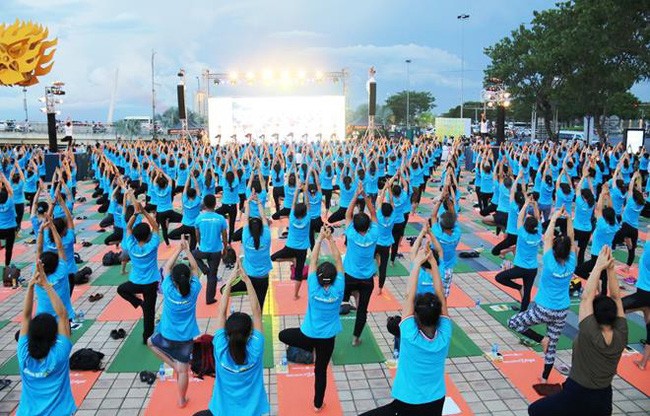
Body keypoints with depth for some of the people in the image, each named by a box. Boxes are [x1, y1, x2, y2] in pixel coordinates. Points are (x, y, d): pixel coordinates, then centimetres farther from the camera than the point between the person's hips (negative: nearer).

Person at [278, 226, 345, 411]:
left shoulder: (313, 288, -20)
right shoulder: (338, 289, -18)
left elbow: (312, 260, -18)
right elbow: (338, 261, -14)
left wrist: (320, 238, -17)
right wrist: (330, 239, -13)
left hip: (308, 334, -1)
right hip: (327, 338, 2)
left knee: (283, 335, 25)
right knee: (321, 371, 18)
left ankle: (309, 348, 17)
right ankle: (318, 404, 29)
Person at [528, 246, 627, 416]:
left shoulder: (590, 335, -25)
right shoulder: (621, 335, -12)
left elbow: (586, 298, -24)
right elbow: (616, 298, -7)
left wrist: (599, 266, -19)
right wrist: (610, 268, -12)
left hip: (577, 396, -6)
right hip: (604, 400, 6)